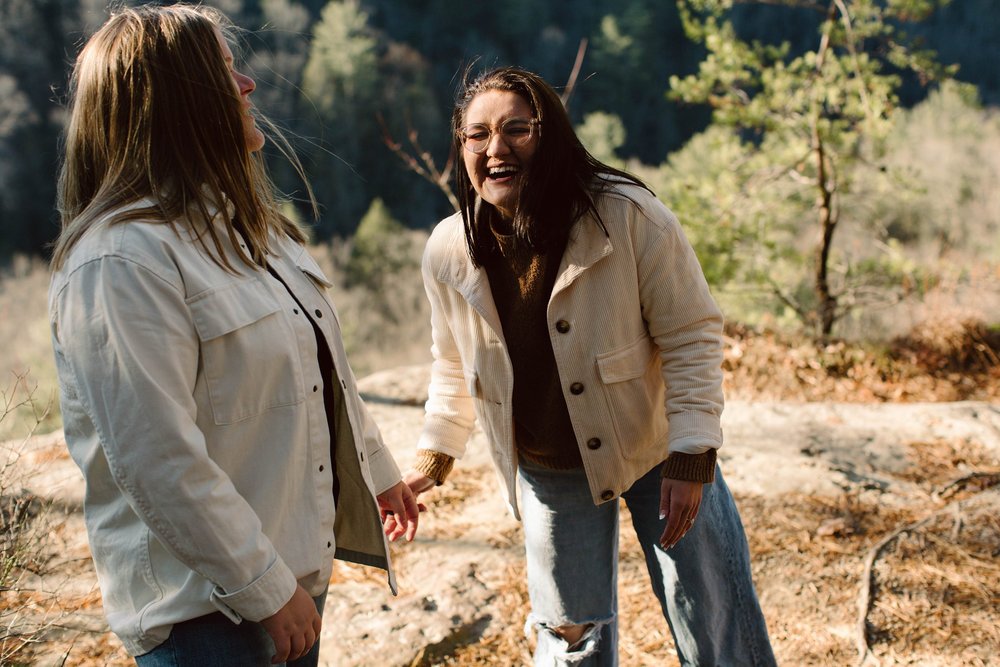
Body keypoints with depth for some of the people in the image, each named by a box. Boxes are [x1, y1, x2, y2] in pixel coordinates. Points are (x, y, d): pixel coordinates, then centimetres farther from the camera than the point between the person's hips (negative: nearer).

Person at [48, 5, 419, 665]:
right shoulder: (122, 261, -22)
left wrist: (377, 468, 24)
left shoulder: (239, 225, 9)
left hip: (299, 562, 9)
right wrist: (265, 590, -21)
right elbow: (157, 462, -25)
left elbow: (322, 370, 18)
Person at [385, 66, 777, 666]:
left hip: (655, 450, -3)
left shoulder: (630, 218, -23)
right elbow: (455, 364, 7)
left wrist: (691, 459, -19)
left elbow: (692, 336, -17)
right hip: (547, 474, 3)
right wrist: (435, 457, 9)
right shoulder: (448, 253, -11)